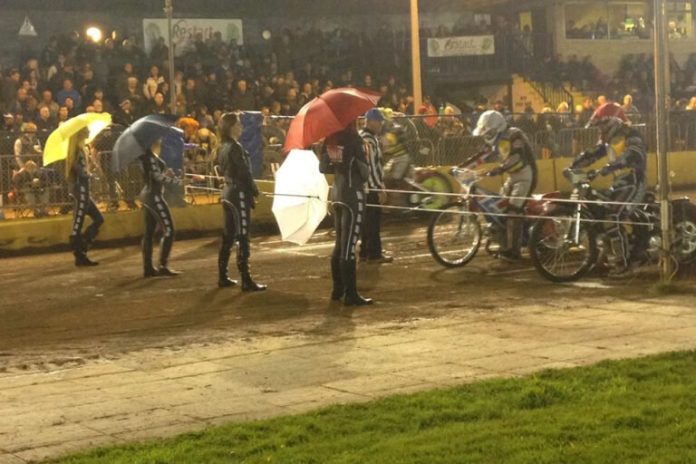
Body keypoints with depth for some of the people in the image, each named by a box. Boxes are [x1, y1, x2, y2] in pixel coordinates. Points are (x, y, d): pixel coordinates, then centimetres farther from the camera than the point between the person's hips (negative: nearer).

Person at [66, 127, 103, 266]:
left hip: (82, 190, 10)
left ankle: (81, 249, 11)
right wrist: (90, 175, -5)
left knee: (98, 219, 12)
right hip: (82, 189, -10)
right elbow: (82, 172, -21)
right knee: (78, 223, -5)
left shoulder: (81, 149, 15)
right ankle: (79, 255, -1)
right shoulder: (79, 150, -13)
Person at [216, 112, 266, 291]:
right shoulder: (235, 148, -15)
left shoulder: (223, 148, 11)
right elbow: (244, 172, -17)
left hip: (228, 193, 9)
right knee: (242, 237, -9)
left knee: (228, 236, 13)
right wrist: (254, 190, -6)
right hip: (239, 194, -9)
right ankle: (246, 281, -10)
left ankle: (223, 277, 17)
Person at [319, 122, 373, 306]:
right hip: (353, 193, -7)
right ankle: (351, 294, -6)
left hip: (336, 193, 7)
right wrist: (365, 173, 10)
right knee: (348, 245, -7)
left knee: (340, 243, 16)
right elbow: (364, 170, -11)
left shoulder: (330, 139, 5)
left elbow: (323, 167, 10)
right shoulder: (353, 139, -13)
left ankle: (338, 289, 23)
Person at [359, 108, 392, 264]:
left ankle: (365, 251, 20)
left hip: (365, 186, 10)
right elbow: (372, 167, -22)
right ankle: (374, 254, -2)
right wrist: (380, 189, -19)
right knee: (373, 221, -5)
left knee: (368, 220, 15)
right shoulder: (369, 140, -18)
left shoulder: (361, 137, 14)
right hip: (372, 187, -10)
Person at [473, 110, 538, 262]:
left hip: (525, 176, -10)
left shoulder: (514, 136, -21)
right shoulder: (499, 140, 8)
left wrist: (498, 170, -44)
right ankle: (504, 247, 14)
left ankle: (513, 251, -14)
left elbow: (516, 157, -34)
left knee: (513, 212, -16)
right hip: (513, 177, 10)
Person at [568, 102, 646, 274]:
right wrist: (573, 166, -6)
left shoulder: (631, 135, -15)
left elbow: (631, 156, -32)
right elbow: (592, 154, 9)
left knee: (613, 219, -22)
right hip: (619, 183, 10)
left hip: (633, 183, -10)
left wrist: (606, 169, -43)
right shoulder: (609, 139, 14)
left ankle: (622, 262, -17)